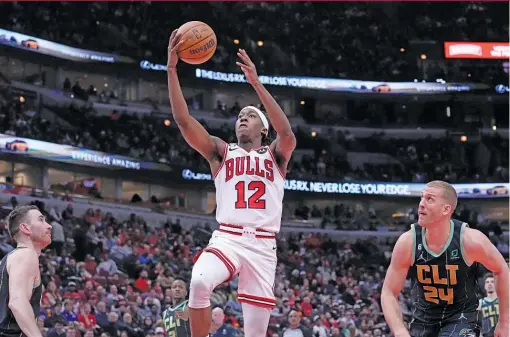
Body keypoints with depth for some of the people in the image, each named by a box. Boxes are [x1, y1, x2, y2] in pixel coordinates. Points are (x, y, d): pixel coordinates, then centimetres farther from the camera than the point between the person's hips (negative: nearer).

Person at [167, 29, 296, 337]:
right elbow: (183, 121, 3)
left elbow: (287, 133, -9)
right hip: (227, 239, 0)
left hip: (263, 245, 1)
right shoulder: (221, 152, 16)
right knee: (200, 281, -33)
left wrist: (256, 83, -15)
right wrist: (172, 69, -7)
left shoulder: (275, 155, 14)